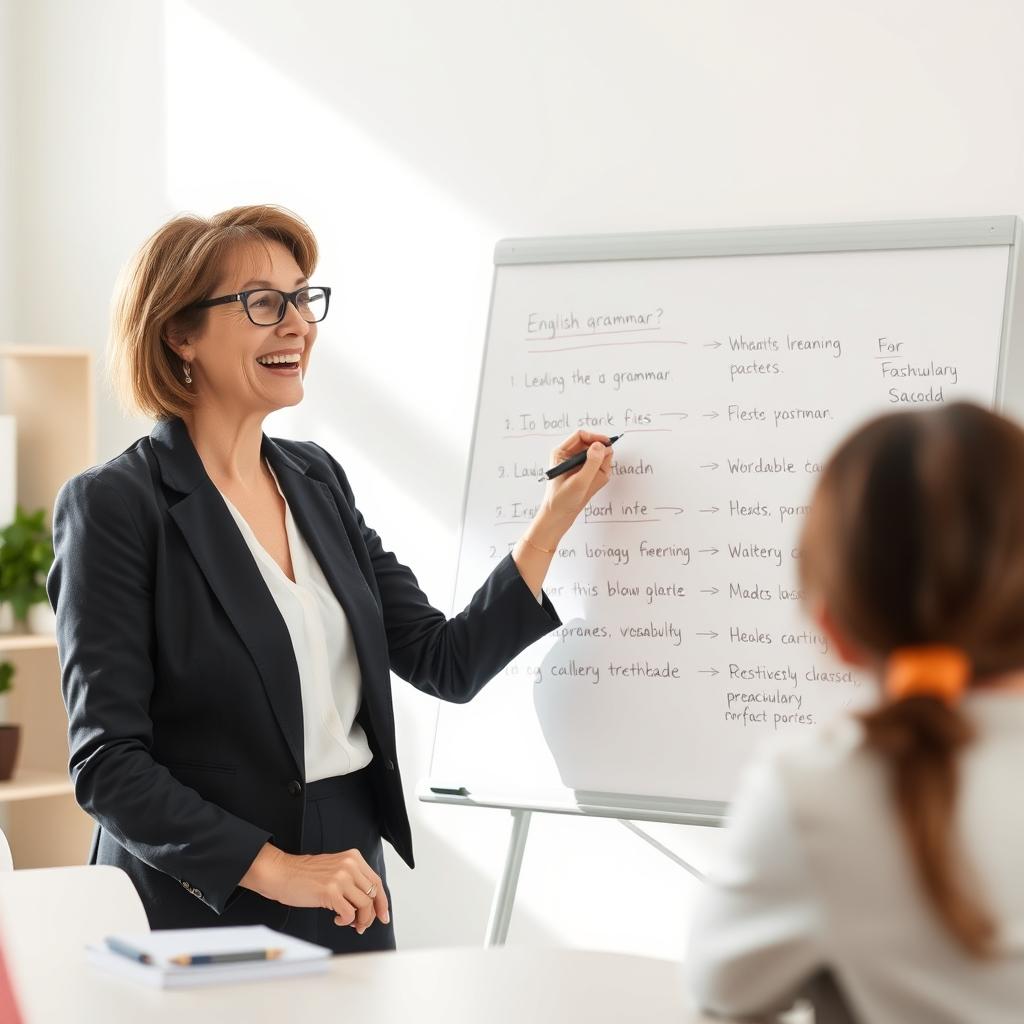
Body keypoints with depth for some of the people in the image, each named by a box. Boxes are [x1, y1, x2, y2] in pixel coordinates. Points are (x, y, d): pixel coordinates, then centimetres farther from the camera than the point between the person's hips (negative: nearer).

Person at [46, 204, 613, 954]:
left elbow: (447, 662, 6)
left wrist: (555, 518, -1)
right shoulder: (115, 505, -12)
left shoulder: (318, 480, 9)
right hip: (205, 913, -6)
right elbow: (106, 760, -16)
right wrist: (273, 867, -21)